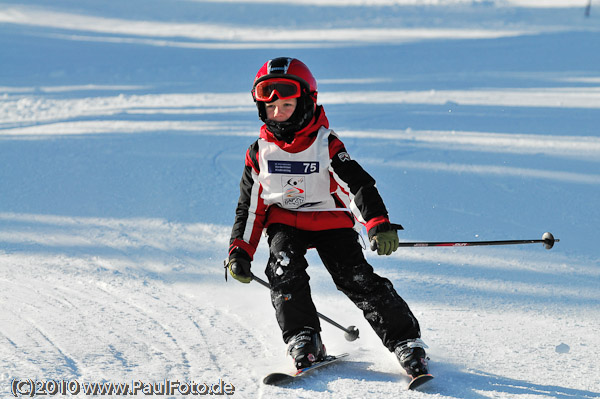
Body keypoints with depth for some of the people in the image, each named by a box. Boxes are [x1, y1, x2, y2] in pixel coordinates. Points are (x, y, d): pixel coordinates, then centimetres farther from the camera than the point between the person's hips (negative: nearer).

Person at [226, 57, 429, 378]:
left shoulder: (326, 146, -10)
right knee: (284, 266, -27)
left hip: (330, 220, -3)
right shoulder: (259, 153, 1)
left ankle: (406, 342, -10)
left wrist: (379, 225, -31)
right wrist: (240, 251, 1)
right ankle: (303, 340, -17)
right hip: (284, 222, 3)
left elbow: (359, 186, -16)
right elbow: (250, 207, 9)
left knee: (356, 277, -16)